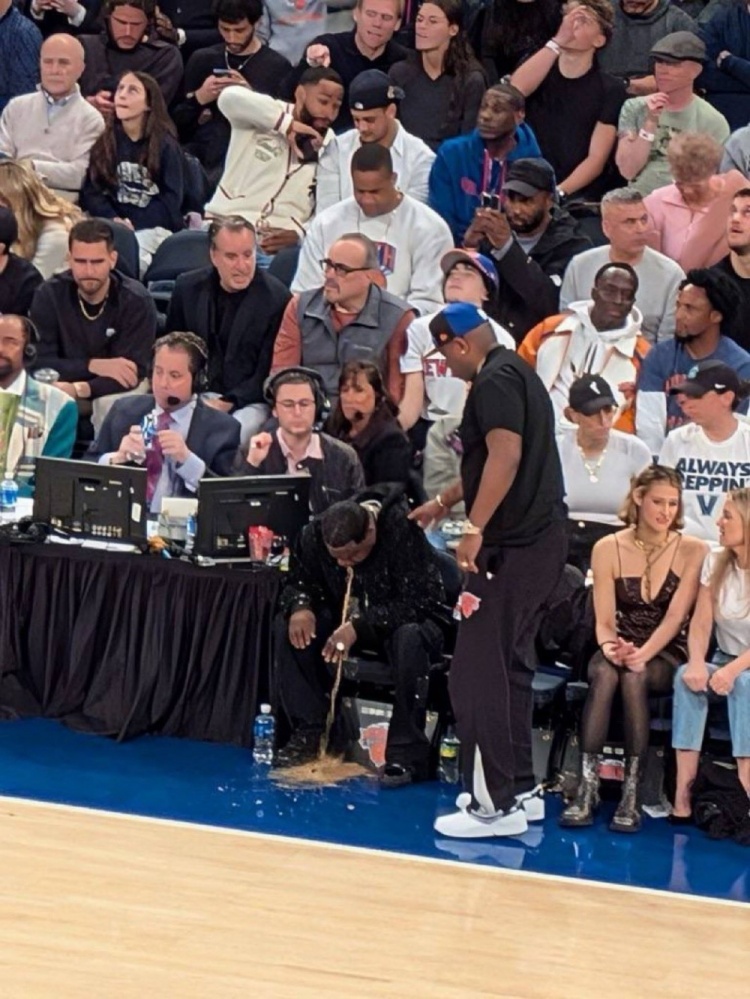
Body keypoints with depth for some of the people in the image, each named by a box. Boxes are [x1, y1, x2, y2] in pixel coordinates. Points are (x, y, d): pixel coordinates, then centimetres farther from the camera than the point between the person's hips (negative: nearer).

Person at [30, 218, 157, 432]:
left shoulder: (136, 301, -17)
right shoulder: (49, 295, -12)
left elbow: (133, 372, -22)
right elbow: (38, 362, -16)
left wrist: (78, 389, -37)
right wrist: (93, 365, -28)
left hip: (114, 390, -1)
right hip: (65, 383, 1)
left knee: (113, 404, -34)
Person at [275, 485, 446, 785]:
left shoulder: (403, 530, -29)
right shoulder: (314, 534, -14)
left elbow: (421, 599, -31)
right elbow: (298, 582, 0)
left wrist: (361, 625, -39)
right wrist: (300, 606, -26)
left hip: (403, 622, -5)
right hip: (346, 621, 5)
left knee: (410, 639, -39)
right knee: (289, 628, -17)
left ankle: (406, 752, -30)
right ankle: (309, 733, -11)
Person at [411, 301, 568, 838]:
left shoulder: (496, 381, -11)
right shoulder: (516, 373, 20)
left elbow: (505, 456, -24)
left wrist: (475, 527, -24)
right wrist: (444, 502, 41)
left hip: (513, 546, -10)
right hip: (541, 539, 10)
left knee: (477, 673, -7)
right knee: (509, 667, 17)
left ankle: (495, 804, -6)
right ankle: (521, 789, 23)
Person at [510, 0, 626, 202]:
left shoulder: (610, 89, 2)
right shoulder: (539, 70, 13)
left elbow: (596, 159, -5)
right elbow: (515, 89, -11)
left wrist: (558, 192, -18)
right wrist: (557, 42, -14)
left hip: (578, 196, -2)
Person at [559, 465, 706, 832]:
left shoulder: (692, 551, -2)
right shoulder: (608, 548, 2)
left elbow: (675, 617, -12)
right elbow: (604, 620, -2)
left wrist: (642, 655, -28)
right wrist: (611, 647, -25)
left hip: (667, 656, -1)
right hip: (621, 649, 1)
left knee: (634, 676, -35)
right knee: (604, 672, -34)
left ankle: (632, 795, -34)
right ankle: (587, 788, -38)